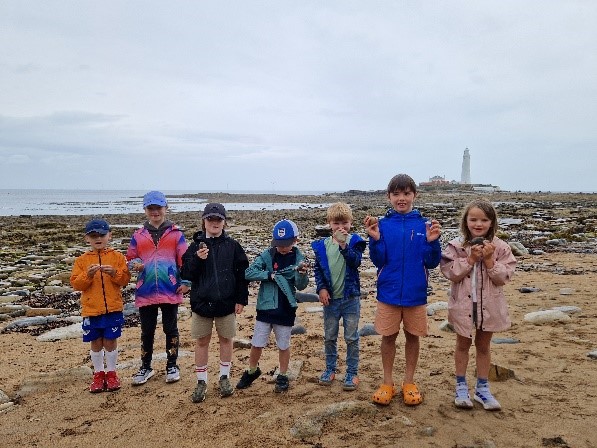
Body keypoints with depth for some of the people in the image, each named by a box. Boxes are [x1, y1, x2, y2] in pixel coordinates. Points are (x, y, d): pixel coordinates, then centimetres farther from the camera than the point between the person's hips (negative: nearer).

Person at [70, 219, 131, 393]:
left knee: (110, 341, 6)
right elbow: (75, 283, -3)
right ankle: (98, 374, 28)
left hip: (113, 308, -1)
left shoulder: (117, 257, 1)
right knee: (96, 343, 12)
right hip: (91, 310, 1)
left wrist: (114, 273, -21)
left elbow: (125, 279, -3)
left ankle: (111, 373, 23)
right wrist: (88, 275, -20)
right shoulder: (82, 260, 3)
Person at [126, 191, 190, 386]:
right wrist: (134, 265, -10)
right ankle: (145, 367, 27)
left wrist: (185, 282, -7)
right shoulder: (138, 235, 6)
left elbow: (184, 259, 0)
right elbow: (130, 258, 12)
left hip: (170, 291, -2)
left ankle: (172, 366, 23)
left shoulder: (175, 233, 0)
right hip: (145, 292, 2)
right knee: (147, 331, 13)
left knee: (171, 329, 10)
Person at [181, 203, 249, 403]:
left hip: (226, 303, 0)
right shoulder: (195, 246, -1)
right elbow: (186, 274, -5)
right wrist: (197, 259, -22)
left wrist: (241, 300, -3)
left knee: (226, 339, 11)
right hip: (201, 302, 0)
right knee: (202, 341, 9)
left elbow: (242, 274, 0)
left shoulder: (233, 246, -1)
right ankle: (201, 381, 22)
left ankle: (224, 377, 28)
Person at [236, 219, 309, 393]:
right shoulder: (267, 255, -6)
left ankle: (282, 376, 32)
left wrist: (302, 274, -29)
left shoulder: (298, 258, -5)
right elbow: (249, 273, -12)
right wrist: (270, 275, -20)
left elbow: (301, 285, -9)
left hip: (286, 310, 0)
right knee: (257, 344, 10)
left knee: (283, 345, 13)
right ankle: (252, 371, 35)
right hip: (265, 307, 1)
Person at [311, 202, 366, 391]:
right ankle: (330, 369, 31)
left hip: (350, 298, -2)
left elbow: (356, 261, -22)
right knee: (329, 337, 15)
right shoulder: (322, 245, 0)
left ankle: (352, 372, 20)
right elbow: (318, 269, 4)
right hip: (330, 298, 3)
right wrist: (321, 288, -7)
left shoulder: (354, 241, -6)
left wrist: (344, 245, -34)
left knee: (351, 338, 6)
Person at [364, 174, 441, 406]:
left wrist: (432, 241, -21)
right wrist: (375, 239, -22)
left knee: (413, 336, 13)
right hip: (388, 292, 0)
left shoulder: (424, 225, -4)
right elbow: (378, 260, -7)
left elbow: (432, 262, -4)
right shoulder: (382, 225, -4)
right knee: (388, 336, 10)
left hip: (416, 293, 1)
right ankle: (387, 383, 27)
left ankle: (409, 382, 30)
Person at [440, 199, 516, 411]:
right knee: (463, 344, 14)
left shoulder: (500, 247, -7)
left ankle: (482, 388, 31)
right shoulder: (456, 245, -10)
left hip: (489, 305, 1)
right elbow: (450, 273, -15)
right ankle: (461, 386, 29)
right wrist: (470, 259, -22)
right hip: (463, 304, -1)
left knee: (483, 345, 16)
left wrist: (489, 260, -20)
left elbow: (503, 277, -9)